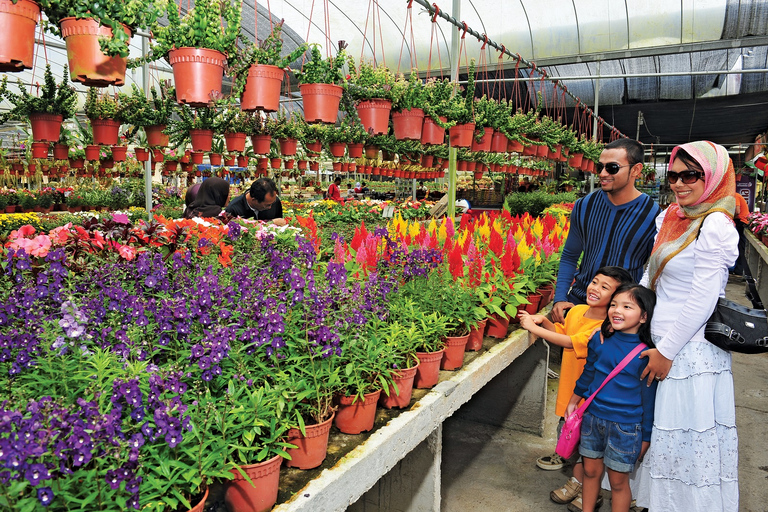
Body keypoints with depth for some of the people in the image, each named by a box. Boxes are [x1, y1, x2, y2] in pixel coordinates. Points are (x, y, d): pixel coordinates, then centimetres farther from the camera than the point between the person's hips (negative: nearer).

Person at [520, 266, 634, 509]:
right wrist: (544, 321, -5)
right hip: (569, 383, 7)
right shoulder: (577, 310, -5)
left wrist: (533, 327, -31)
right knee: (564, 425, 27)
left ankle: (577, 481, 33)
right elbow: (562, 332, 13)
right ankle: (562, 456, 53)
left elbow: (570, 342, -35)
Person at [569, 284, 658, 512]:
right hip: (592, 417, 4)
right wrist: (573, 402, 19)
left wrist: (645, 438, -3)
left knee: (618, 480, 9)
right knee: (591, 470, 18)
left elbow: (648, 398, -9)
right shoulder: (599, 339, -5)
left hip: (625, 427, -4)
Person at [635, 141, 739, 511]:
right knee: (662, 434, 20)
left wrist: (667, 351, -15)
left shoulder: (715, 224, -16)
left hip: (690, 352, -8)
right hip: (664, 344, 8)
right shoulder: (672, 217, 8)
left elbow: (703, 299, -19)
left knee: (687, 439, 5)